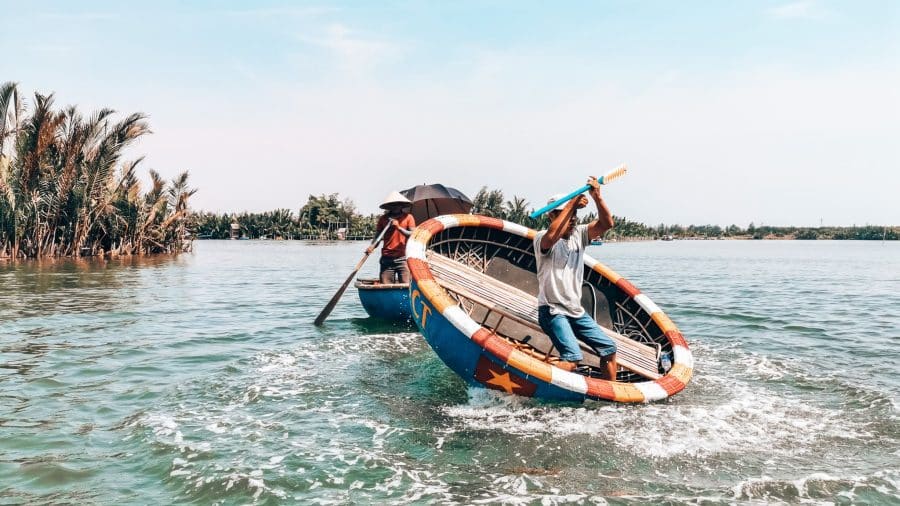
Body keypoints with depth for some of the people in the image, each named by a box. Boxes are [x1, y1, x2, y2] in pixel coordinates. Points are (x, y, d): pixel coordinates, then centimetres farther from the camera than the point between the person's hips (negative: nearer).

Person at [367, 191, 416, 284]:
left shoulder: (408, 217, 7)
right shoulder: (383, 218, 12)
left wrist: (399, 228, -13)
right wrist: (372, 247, -8)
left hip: (403, 258, -2)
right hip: (387, 258, 2)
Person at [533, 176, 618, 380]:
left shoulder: (579, 234, 7)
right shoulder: (542, 238, -11)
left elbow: (606, 224, -6)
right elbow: (552, 237, -36)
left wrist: (597, 197, -22)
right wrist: (571, 204, -32)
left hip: (576, 311, 8)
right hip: (552, 311, -8)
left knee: (609, 349, 13)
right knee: (573, 358, -26)